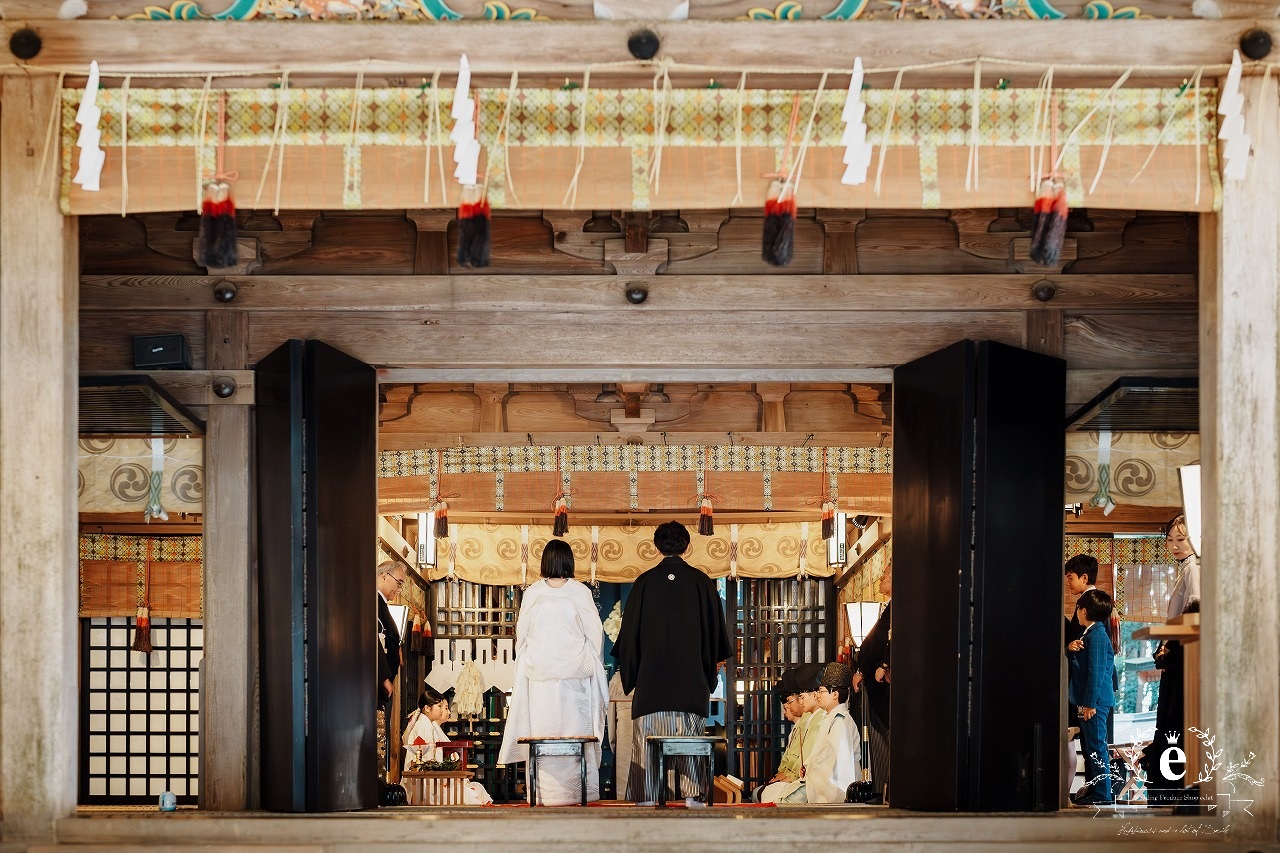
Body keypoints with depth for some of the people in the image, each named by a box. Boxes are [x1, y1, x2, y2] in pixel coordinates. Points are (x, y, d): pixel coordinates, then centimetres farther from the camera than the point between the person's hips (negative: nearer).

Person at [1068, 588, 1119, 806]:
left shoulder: (1096, 636, -16)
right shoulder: (1091, 634, 15)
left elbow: (1096, 671, -20)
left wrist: (1090, 702, -22)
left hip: (1095, 701, -11)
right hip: (1088, 701, 11)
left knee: (1096, 747, -7)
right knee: (1088, 746, 17)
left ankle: (1102, 794, -5)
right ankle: (1091, 789, 25)